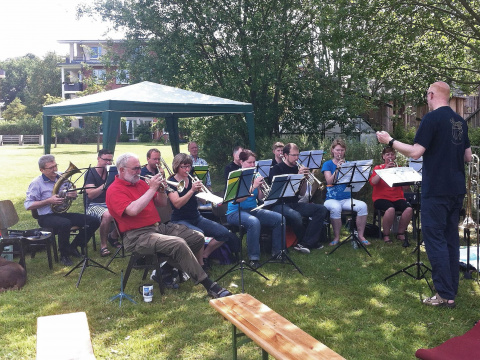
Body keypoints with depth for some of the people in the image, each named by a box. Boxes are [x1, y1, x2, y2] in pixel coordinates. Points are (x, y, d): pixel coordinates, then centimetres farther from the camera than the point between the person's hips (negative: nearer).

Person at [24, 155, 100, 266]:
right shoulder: (36, 183, -6)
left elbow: (71, 195, 22)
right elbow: (28, 205, -11)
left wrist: (74, 195, -4)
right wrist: (49, 201, -20)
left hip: (63, 213, 6)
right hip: (46, 217, -6)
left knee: (93, 221, -9)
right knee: (65, 224, -40)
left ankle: (73, 247, 5)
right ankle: (64, 255, -16)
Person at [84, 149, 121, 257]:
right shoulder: (91, 173, -3)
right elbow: (90, 195, -16)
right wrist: (105, 185, -27)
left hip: (110, 203, 5)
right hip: (94, 205, -5)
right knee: (107, 215, -38)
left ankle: (113, 236, 4)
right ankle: (103, 246, -21)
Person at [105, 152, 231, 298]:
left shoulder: (140, 183, 17)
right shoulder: (114, 190, -7)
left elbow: (162, 204, 20)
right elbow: (133, 210, -26)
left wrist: (161, 191, -2)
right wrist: (152, 189, -21)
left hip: (159, 227, 9)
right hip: (138, 236, -9)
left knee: (198, 238, 0)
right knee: (178, 244, -31)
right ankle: (209, 286, -23)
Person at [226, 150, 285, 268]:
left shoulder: (255, 175, 10)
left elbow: (260, 197, 5)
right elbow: (238, 199, -19)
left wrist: (260, 187, -15)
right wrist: (253, 186, -25)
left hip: (253, 209, 6)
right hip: (236, 212, -6)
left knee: (279, 219, -12)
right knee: (254, 222, -38)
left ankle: (277, 251, 1)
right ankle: (253, 258, -25)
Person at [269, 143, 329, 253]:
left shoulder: (297, 169, 14)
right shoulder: (276, 169, -3)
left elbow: (302, 193, 13)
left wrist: (305, 179, -6)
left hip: (295, 203, 7)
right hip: (279, 204, -7)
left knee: (321, 209, -13)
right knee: (295, 216, -37)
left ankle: (304, 243, -20)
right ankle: (311, 241, -9)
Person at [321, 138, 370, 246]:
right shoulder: (327, 164, 4)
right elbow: (329, 182, -11)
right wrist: (337, 169, -23)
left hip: (346, 198, 3)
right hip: (332, 199, -3)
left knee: (363, 206, -26)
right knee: (336, 208, -38)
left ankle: (360, 235, -10)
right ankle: (336, 237, -19)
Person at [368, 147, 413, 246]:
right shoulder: (378, 168, 8)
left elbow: (406, 187, 3)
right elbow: (373, 182, -13)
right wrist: (384, 169, -17)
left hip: (397, 198, 3)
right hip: (381, 198, -3)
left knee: (409, 209, -27)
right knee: (390, 209, -36)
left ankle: (400, 233, -5)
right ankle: (386, 235, -14)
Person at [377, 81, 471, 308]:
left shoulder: (432, 118, -12)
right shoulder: (460, 121, 12)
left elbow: (415, 152, -17)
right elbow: (468, 157, 15)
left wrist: (390, 141, -6)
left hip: (436, 190, -8)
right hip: (457, 189, 8)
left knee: (435, 239, -3)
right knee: (451, 238, 13)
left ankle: (445, 295, -2)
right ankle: (452, 289, 19)